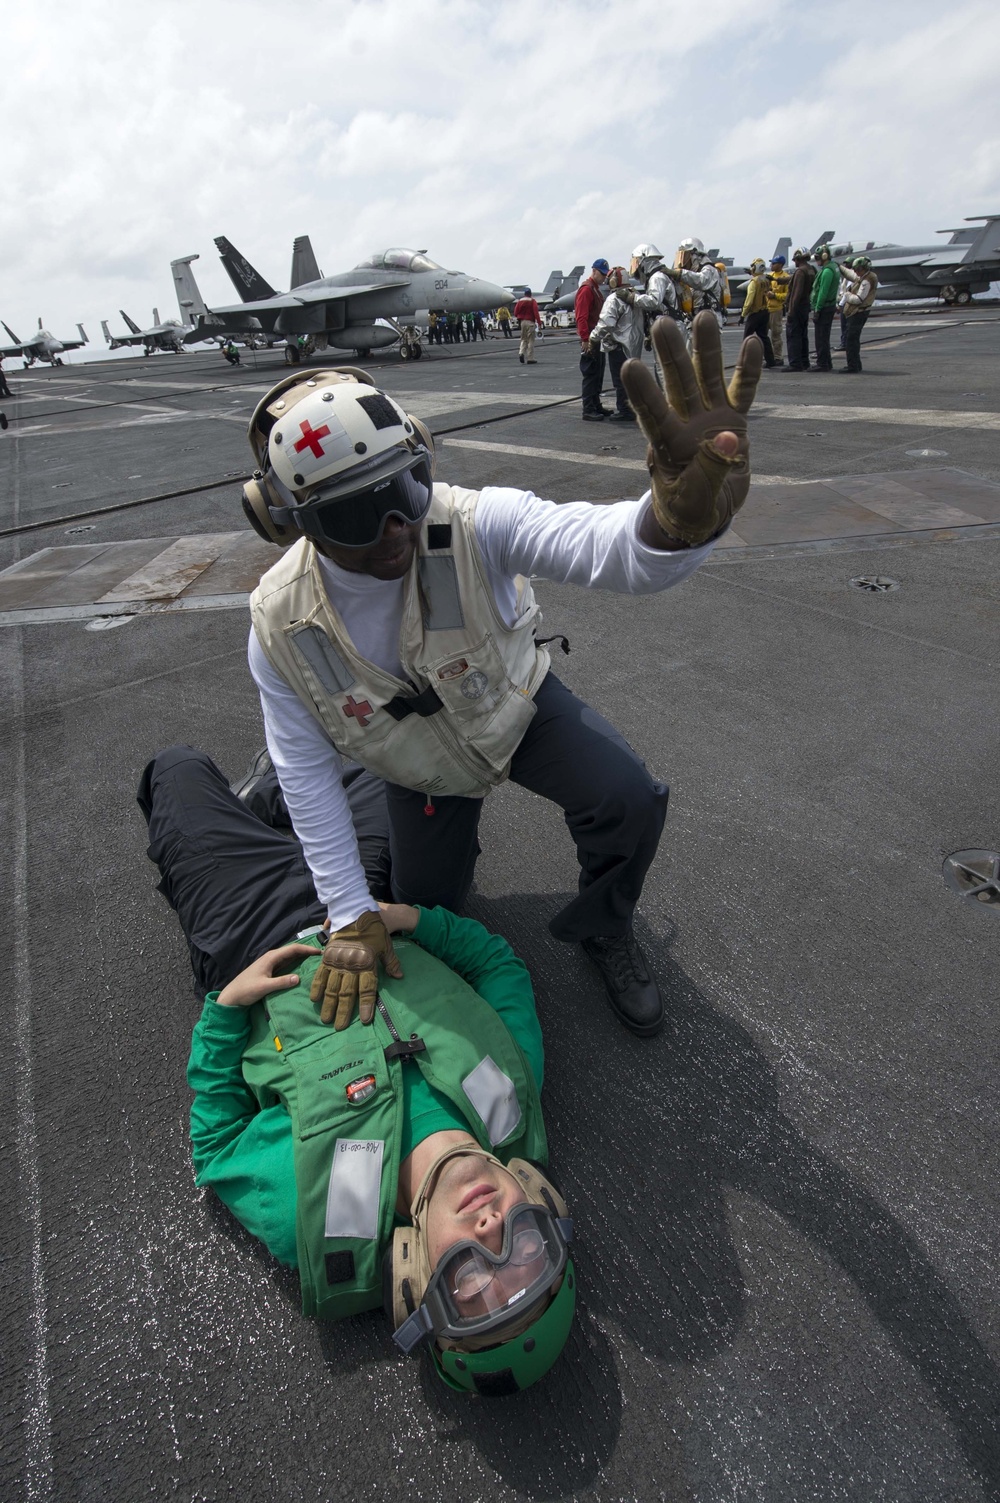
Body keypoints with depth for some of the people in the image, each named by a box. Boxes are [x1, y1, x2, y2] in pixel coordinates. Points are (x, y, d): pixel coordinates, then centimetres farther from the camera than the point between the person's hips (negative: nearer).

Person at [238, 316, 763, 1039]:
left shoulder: (471, 524, -35)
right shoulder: (281, 625, -26)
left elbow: (609, 548, -52)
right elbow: (307, 777, -18)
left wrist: (680, 519, -78)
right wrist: (350, 916, -18)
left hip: (517, 702, -1)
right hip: (423, 762, 2)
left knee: (629, 800, -27)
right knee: (426, 915, 16)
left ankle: (605, 929, 6)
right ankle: (452, 822, 49)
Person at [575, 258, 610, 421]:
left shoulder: (595, 289, 20)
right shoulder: (586, 288, -11)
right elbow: (581, 317, -20)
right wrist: (585, 339, -25)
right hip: (590, 340, -10)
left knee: (598, 374, 13)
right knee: (590, 375, -10)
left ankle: (596, 405, 21)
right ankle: (588, 411, -10)